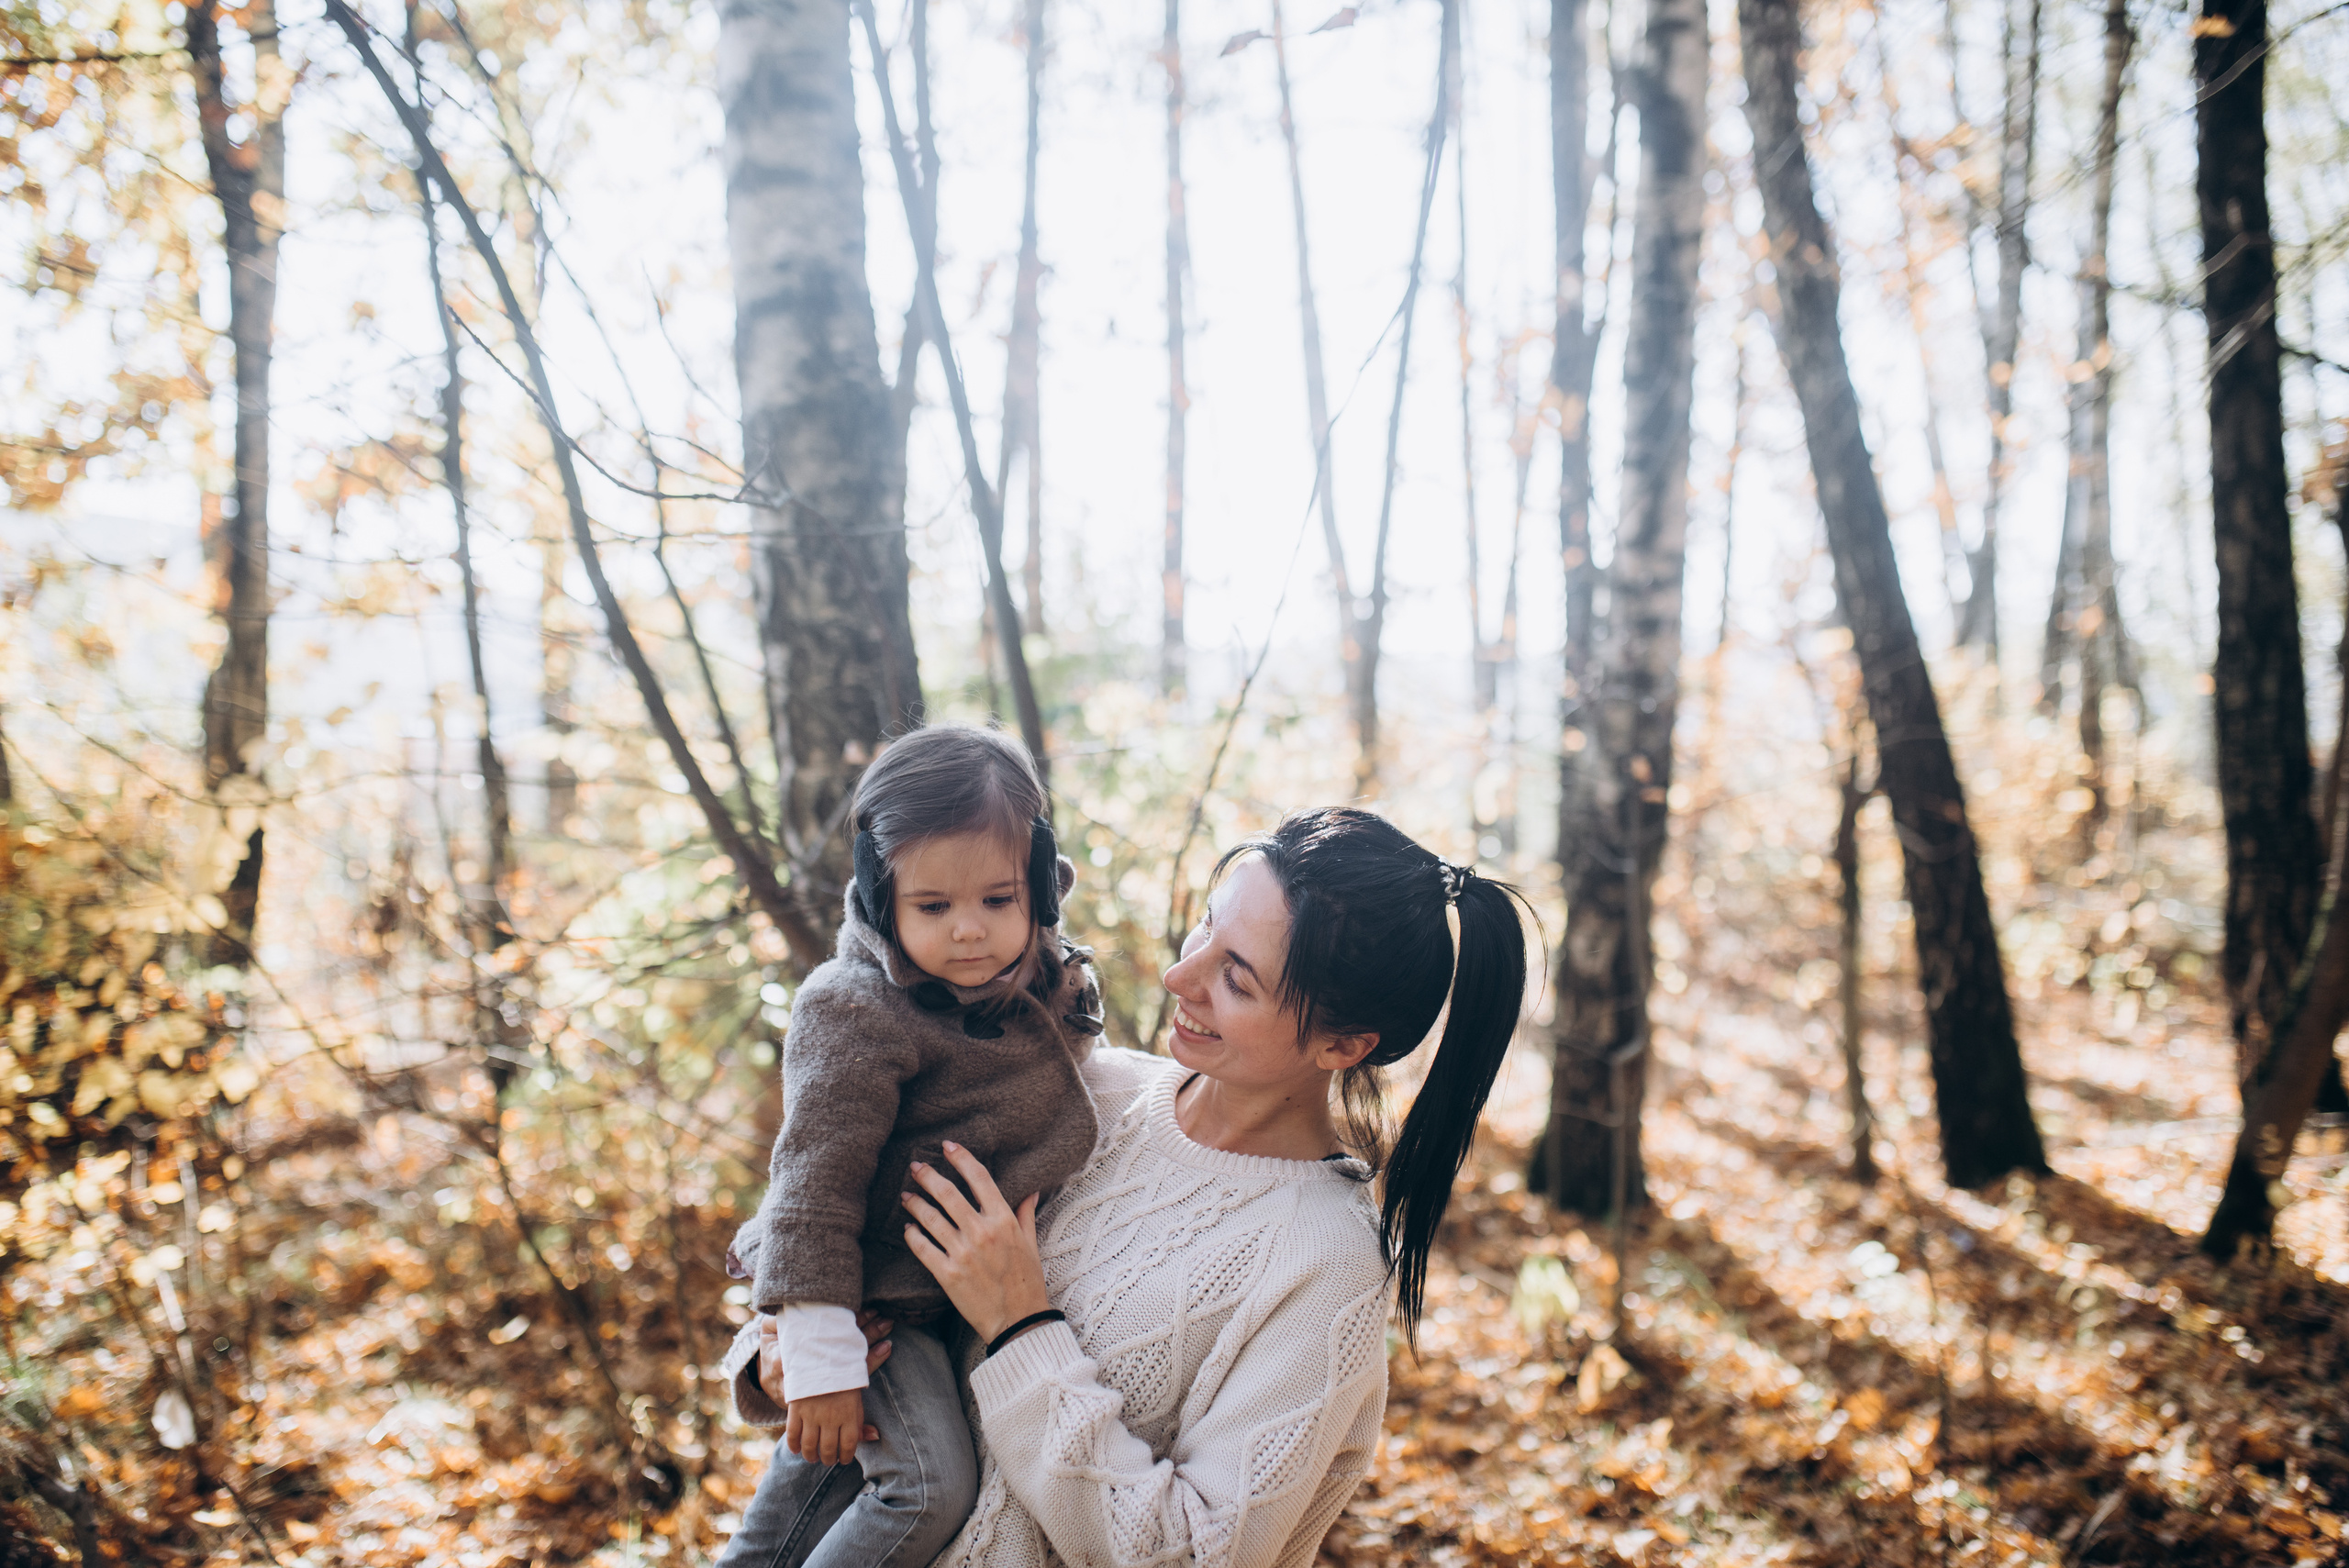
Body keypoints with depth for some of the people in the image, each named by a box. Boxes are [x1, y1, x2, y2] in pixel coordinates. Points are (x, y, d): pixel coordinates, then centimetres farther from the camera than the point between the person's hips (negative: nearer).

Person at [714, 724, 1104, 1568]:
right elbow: (815, 1189, -25)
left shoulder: (1046, 990, -2)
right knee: (931, 1484, -17)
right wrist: (822, 1365, -25)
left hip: (951, 1289, 8)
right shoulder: (858, 1016, -25)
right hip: (868, 1300, -7)